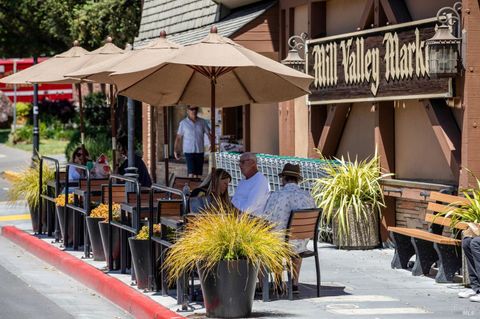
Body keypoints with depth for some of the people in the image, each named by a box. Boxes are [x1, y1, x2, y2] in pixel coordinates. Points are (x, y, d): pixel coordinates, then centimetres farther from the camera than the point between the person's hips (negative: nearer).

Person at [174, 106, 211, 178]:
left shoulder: (202, 122, 5)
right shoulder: (183, 123, 0)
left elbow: (209, 134, 6)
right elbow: (179, 137, 4)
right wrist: (176, 150, 0)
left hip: (200, 151, 3)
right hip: (189, 151, -3)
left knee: (198, 174, 5)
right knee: (191, 173, -14)